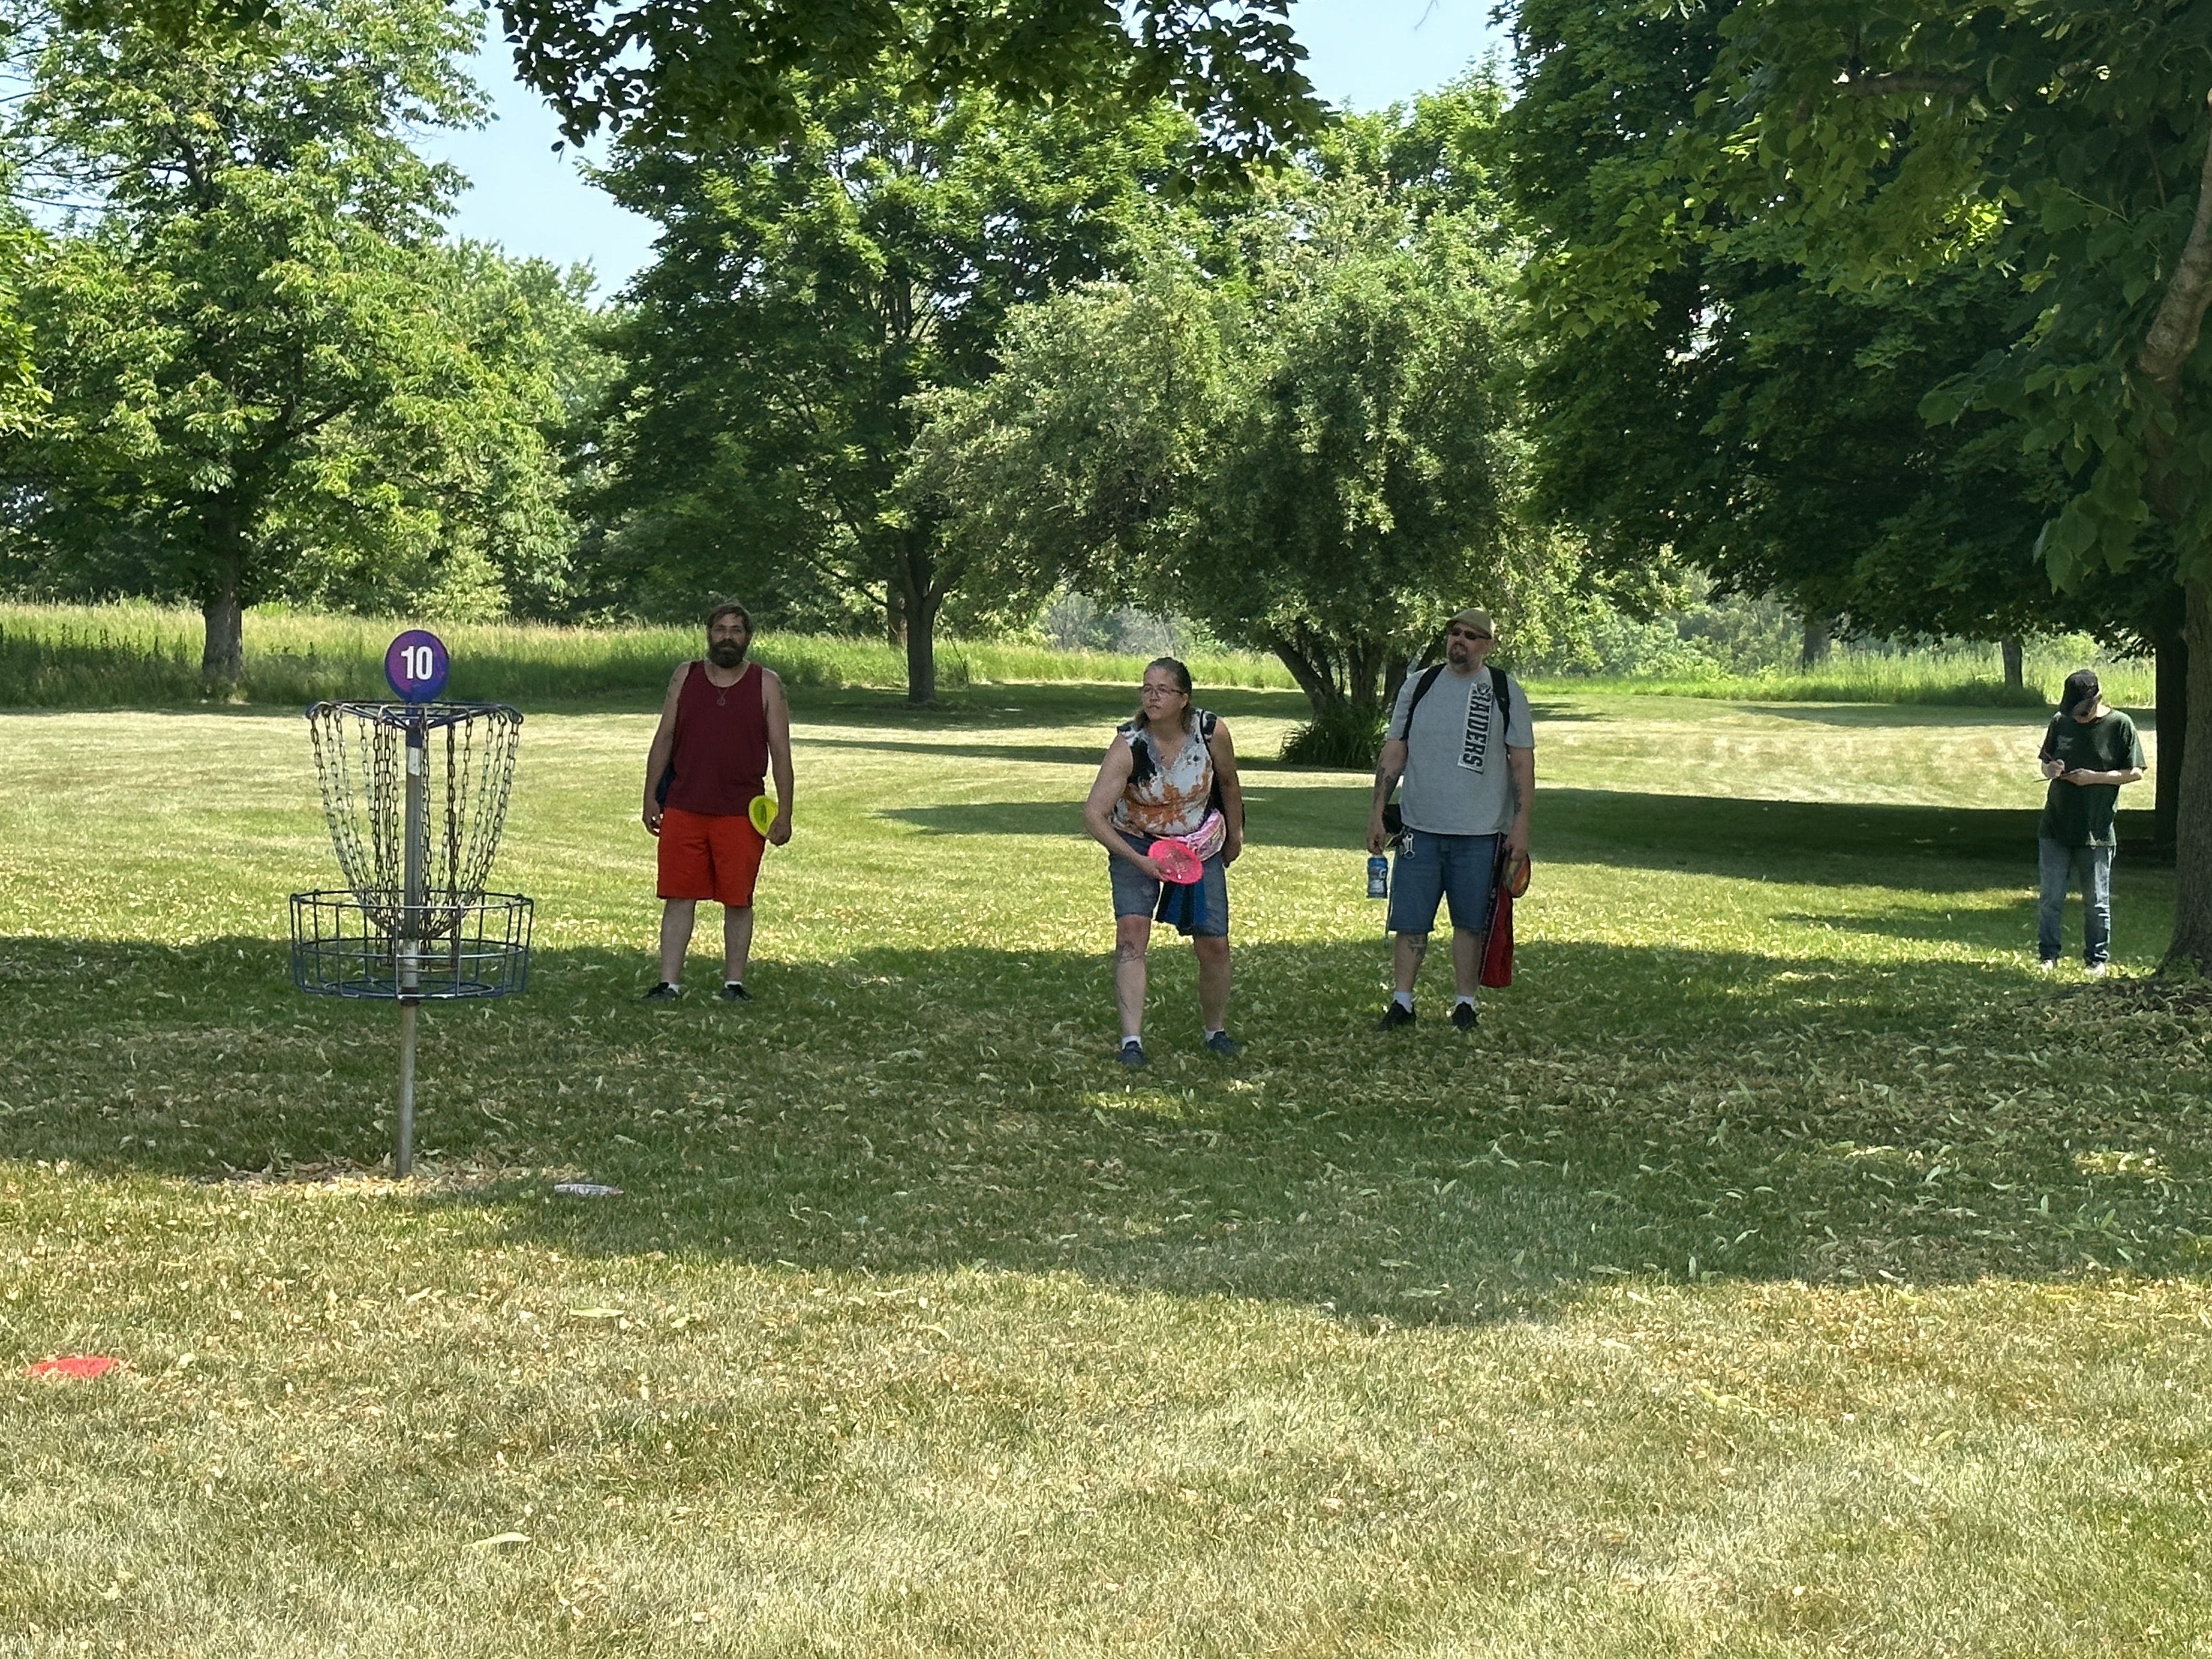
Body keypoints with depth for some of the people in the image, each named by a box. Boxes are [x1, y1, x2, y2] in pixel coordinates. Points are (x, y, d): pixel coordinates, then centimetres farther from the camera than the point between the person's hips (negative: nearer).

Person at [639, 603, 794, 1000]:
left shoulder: (766, 685, 4)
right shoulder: (685, 677, 9)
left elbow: (781, 753, 3)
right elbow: (663, 740, 12)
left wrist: (784, 813, -3)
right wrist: (651, 797, 5)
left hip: (741, 814, -1)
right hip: (683, 810, 1)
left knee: (738, 900, 4)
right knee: (679, 897, 1)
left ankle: (734, 982, 14)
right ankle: (669, 982, 4)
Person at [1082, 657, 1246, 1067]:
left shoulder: (1212, 732, -19)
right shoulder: (1128, 745, -25)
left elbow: (1228, 785, 2)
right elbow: (1093, 814, -27)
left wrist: (1235, 837, 14)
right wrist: (1139, 861, -33)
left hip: (1200, 846, 2)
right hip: (1136, 845, -2)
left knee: (1214, 944, 1)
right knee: (1132, 929, -22)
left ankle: (1216, 1032, 26)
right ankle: (1132, 1040, -23)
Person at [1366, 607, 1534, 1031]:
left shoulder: (1505, 691, 1)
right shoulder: (1418, 686, 6)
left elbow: (1523, 761, 2)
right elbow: (1393, 753, 9)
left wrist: (1520, 824, -4)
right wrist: (1377, 813, 4)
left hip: (1480, 832, -1)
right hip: (1420, 828, 1)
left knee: (1471, 923, 6)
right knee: (1410, 920, 2)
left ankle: (1466, 1003, 17)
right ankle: (1402, 1002, 10)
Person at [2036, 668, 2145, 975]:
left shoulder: (2120, 725, -6)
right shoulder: (2060, 722, 4)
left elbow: (2135, 772, -4)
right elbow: (2045, 762, 15)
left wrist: (2095, 777, -16)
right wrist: (2051, 770, -9)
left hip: (2097, 830, -3)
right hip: (2056, 826, 3)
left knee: (2097, 900, 7)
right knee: (2051, 896, 3)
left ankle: (2097, 958, 19)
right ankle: (2048, 955, 13)